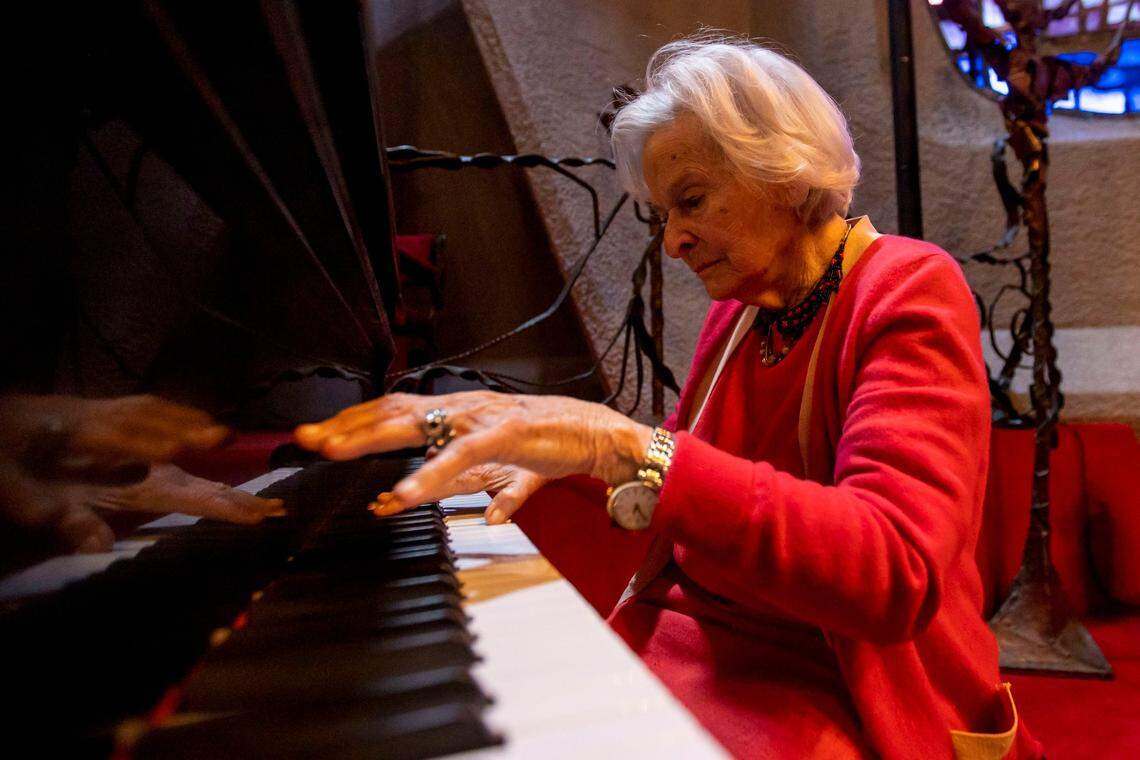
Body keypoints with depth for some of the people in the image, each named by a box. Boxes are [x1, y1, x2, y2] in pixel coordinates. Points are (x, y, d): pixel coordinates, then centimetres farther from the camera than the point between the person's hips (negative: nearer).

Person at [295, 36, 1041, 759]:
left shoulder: (909, 290, -12)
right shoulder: (737, 310, 9)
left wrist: (623, 446, -36)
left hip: (823, 694, -5)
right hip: (684, 649, 6)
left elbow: (895, 574, -27)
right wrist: (553, 453, 5)